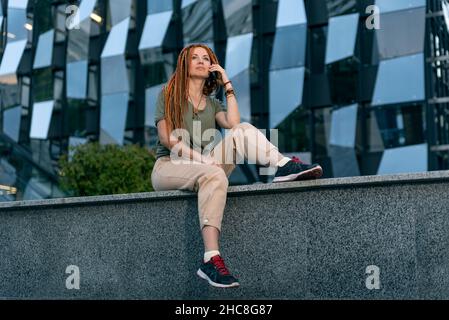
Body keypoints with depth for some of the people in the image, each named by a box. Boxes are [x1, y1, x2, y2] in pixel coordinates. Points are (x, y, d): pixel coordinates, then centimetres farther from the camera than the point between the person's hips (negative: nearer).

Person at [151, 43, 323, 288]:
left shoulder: (212, 104, 19)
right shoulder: (169, 94, 6)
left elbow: (233, 124, -4)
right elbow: (166, 138, -8)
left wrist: (227, 85, 0)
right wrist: (201, 158, -19)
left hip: (201, 167, 5)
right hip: (168, 166, -5)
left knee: (242, 131, -15)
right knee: (214, 174, -39)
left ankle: (284, 167, -36)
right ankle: (211, 261, -50)